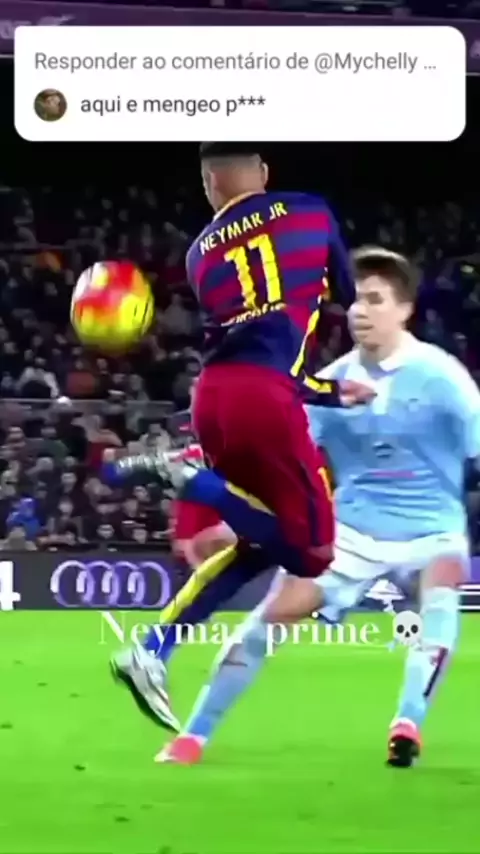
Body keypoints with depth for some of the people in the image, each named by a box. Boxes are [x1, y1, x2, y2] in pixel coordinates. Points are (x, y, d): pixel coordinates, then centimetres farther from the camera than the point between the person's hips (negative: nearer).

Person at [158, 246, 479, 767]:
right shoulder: (332, 383, -5)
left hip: (430, 529, -2)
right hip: (353, 528, 3)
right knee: (276, 611, -9)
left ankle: (408, 724, -28)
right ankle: (195, 734, 0)